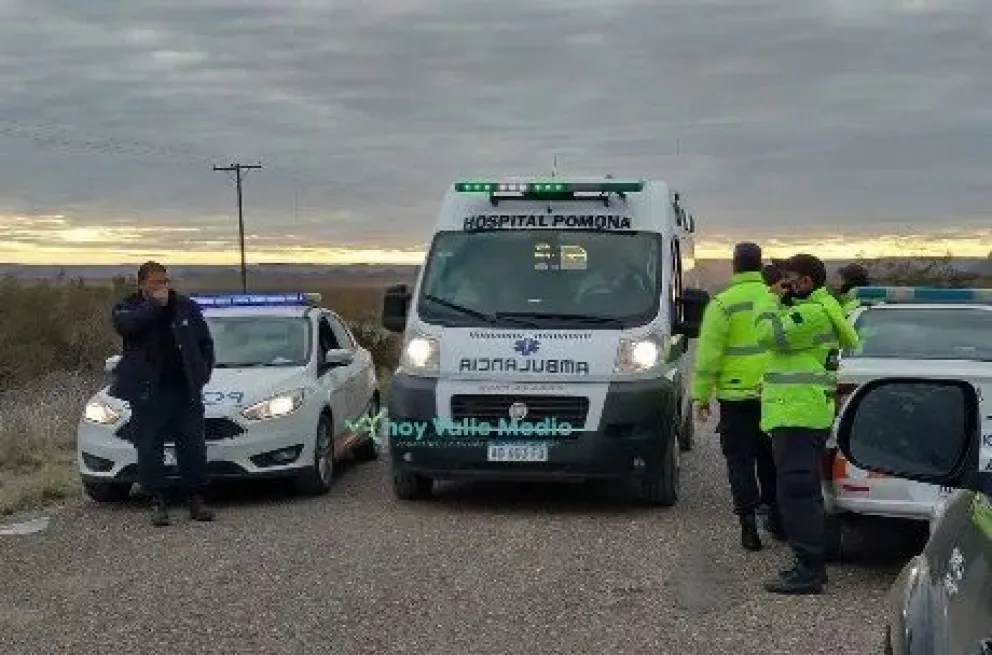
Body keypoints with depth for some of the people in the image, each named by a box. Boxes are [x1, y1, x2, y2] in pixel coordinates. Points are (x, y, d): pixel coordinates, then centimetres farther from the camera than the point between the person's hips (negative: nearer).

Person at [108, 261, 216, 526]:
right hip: (148, 393, -2)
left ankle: (196, 500, 12)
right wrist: (155, 305, -15)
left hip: (186, 390, 2)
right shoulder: (126, 308, 3)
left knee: (193, 447, 3)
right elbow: (126, 324, -22)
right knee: (150, 449, -1)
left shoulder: (187, 307, 11)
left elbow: (205, 342, 19)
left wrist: (202, 373, 10)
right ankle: (158, 503, 7)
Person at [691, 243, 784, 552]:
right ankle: (777, 520, 25)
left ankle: (749, 524, -3)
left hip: (737, 395, -4)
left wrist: (701, 396, -5)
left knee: (740, 461, 2)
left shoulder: (723, 304, -11)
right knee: (770, 458, 18)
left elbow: (708, 355, -12)